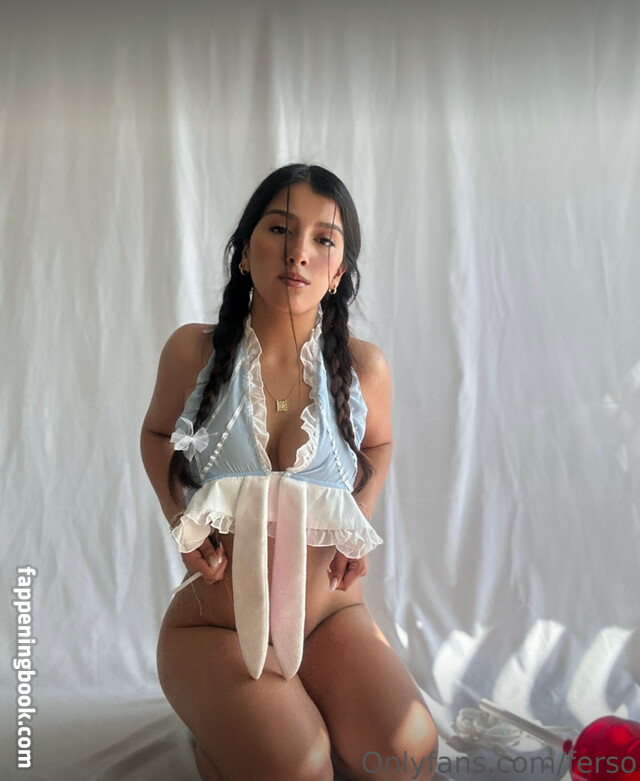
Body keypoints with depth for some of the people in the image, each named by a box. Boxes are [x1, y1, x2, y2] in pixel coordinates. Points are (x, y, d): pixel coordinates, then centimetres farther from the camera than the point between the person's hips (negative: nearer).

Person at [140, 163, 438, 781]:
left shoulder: (363, 368, -8)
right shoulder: (193, 352, -10)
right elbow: (157, 434, 11)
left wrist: (358, 525, -2)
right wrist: (181, 522, -6)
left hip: (329, 613, 2)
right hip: (215, 622, -1)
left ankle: (306, 708, 11)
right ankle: (212, 723, 9)